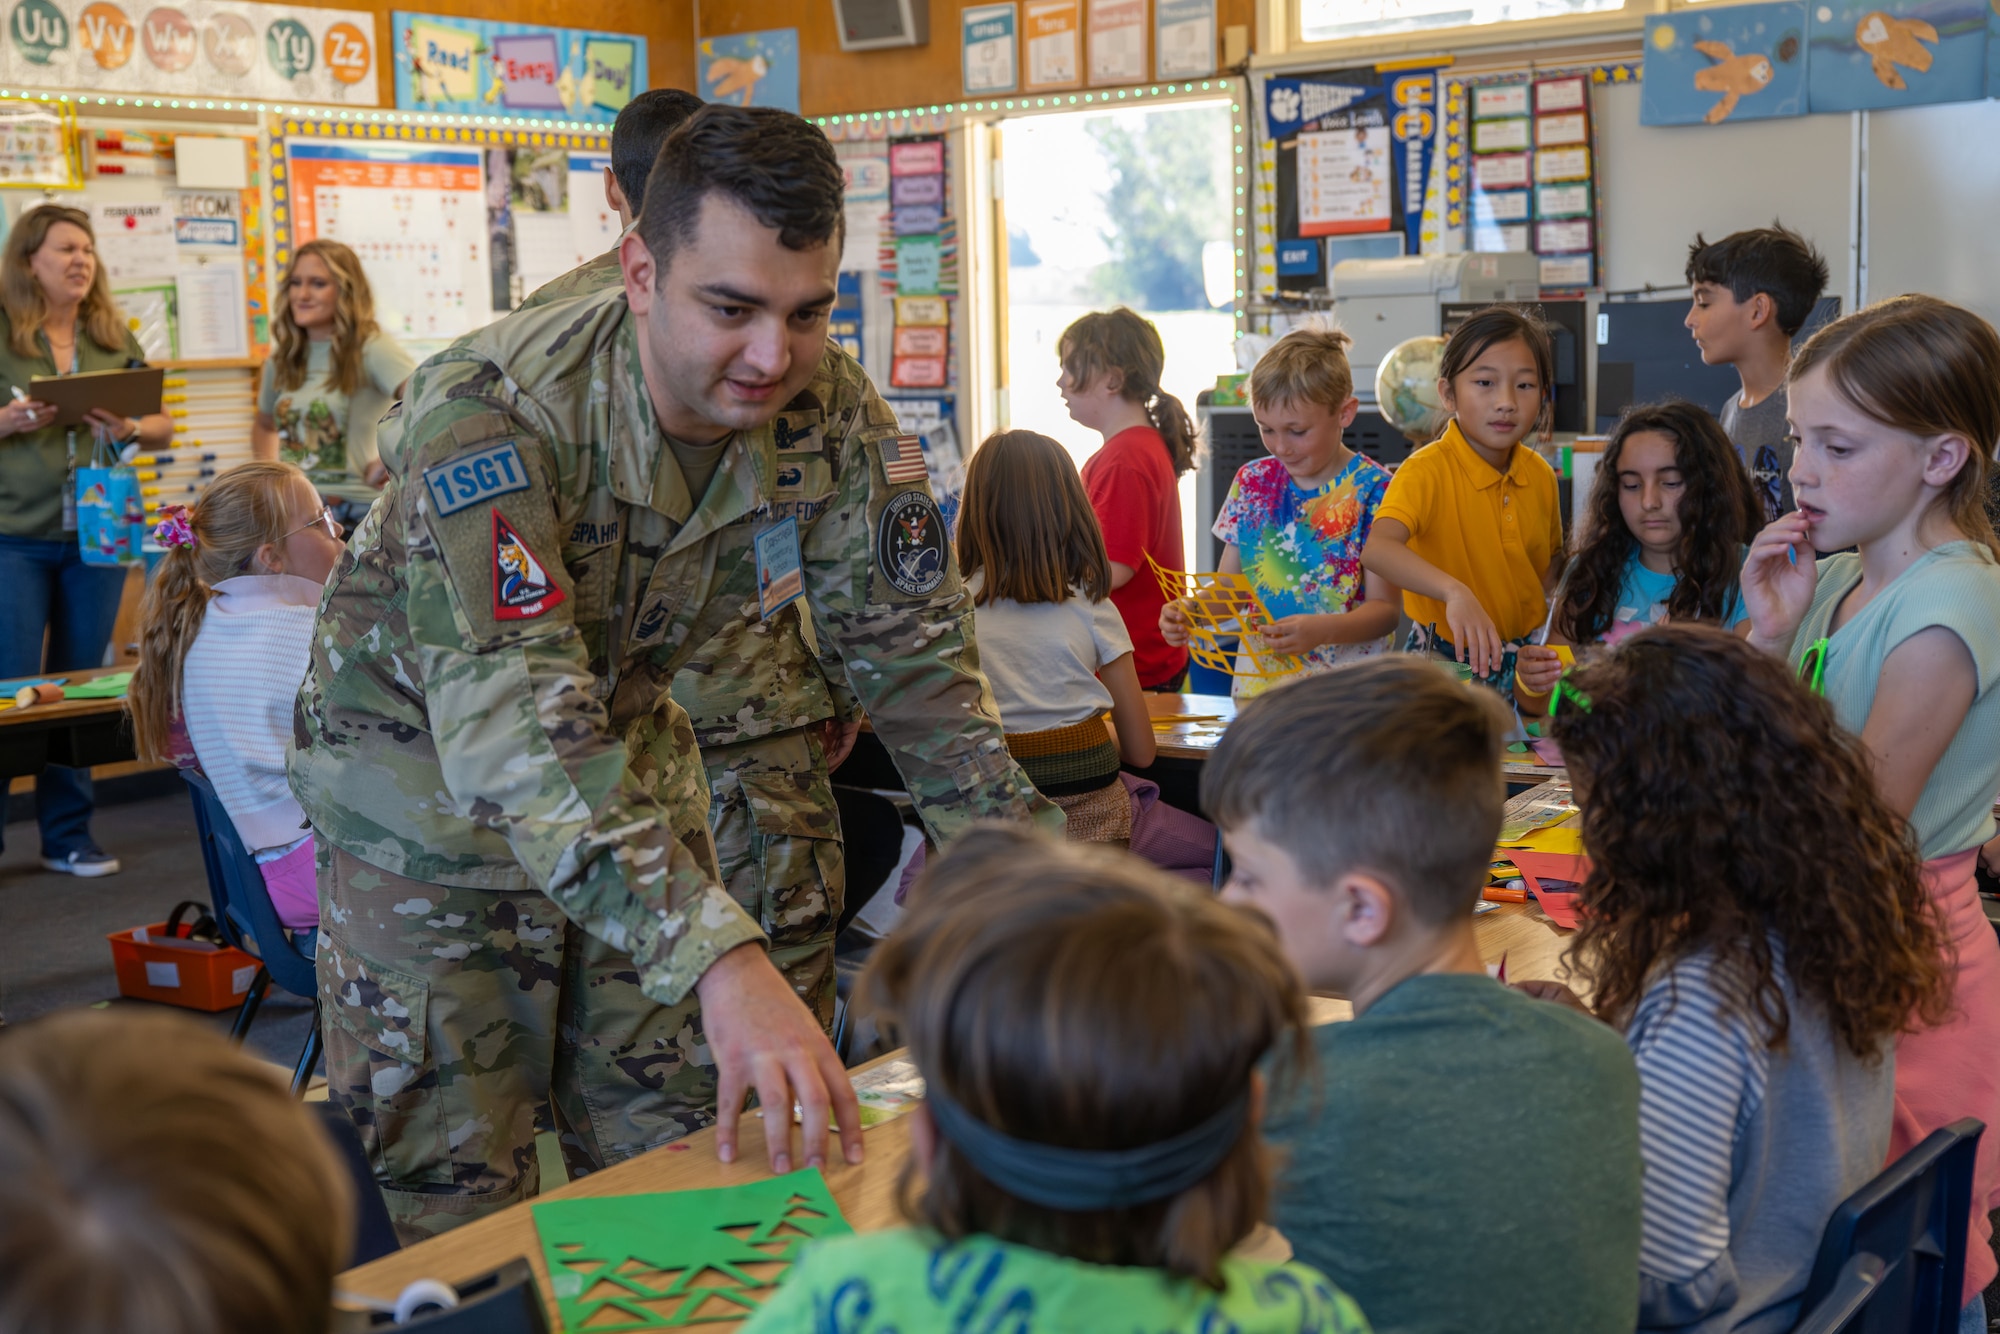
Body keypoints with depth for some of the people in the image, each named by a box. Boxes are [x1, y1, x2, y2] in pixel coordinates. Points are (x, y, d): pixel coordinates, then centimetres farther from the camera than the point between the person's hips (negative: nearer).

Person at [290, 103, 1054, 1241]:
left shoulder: (832, 413, -16)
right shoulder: (495, 412, -33)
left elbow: (915, 655, -7)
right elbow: (512, 728, -43)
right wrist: (722, 961, -53)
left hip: (636, 754, 5)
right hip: (429, 775, -4)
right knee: (459, 1199, 2)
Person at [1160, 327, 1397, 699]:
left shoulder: (1372, 490, -4)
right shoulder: (1252, 481, 10)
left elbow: (1385, 608, -6)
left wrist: (1320, 630, -24)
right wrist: (1188, 612, -7)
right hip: (1258, 681, 3)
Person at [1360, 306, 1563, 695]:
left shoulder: (1540, 475, 0)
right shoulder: (1427, 470, -19)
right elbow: (1376, 549, -38)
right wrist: (1454, 592, -50)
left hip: (1518, 661, 5)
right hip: (1446, 660, -4)